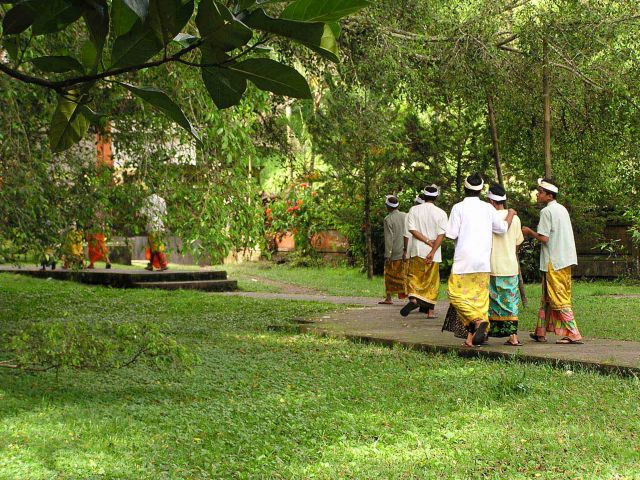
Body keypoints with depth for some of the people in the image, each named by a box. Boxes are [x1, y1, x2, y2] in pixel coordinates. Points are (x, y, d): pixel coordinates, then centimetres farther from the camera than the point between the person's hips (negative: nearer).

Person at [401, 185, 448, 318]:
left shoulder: (414, 210, 0)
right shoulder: (441, 213, -2)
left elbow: (412, 229, -8)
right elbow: (441, 235, -10)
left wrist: (427, 241, -9)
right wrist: (432, 251, -13)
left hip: (418, 251, 0)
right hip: (433, 253, 0)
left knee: (414, 277, 8)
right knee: (432, 281, 8)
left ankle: (413, 298, -20)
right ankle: (430, 311, 8)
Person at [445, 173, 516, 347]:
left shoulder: (458, 208, -5)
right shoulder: (488, 208, 4)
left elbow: (452, 235, -8)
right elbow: (503, 228, 11)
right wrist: (510, 215, 29)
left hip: (464, 261, -4)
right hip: (483, 261, 4)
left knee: (457, 294, 3)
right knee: (479, 297, 8)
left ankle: (477, 320, -20)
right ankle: (472, 337, 4)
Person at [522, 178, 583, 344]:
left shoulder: (546, 211, -13)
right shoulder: (562, 209, 14)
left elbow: (544, 238, -17)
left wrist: (530, 232, -1)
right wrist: (534, 233, 18)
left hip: (554, 262, -9)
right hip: (566, 259, 9)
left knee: (559, 299, -5)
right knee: (547, 297, 15)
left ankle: (574, 334, -8)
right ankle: (541, 332, 21)